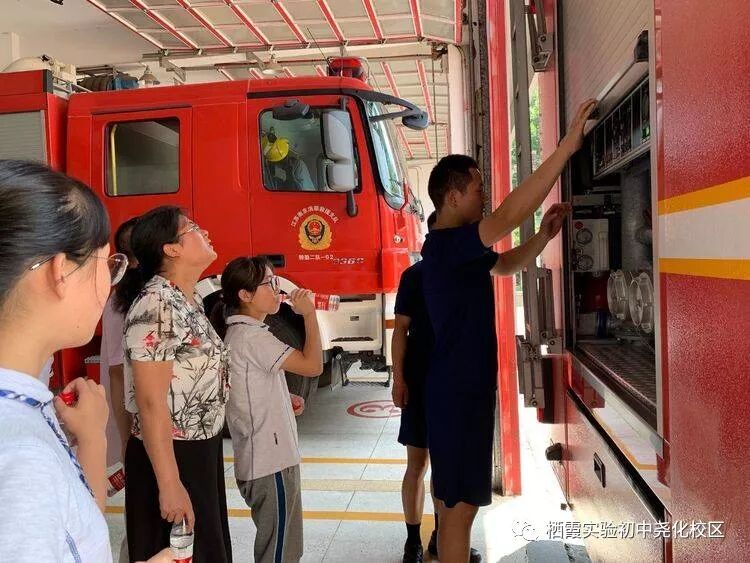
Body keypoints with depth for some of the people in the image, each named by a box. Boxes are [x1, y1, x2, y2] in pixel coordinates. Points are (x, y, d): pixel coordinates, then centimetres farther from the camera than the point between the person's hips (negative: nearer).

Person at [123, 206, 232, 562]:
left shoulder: (190, 301, 6)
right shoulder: (156, 306, -22)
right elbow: (151, 403, -24)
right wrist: (169, 485, -24)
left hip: (201, 452, 9)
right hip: (169, 457, -9)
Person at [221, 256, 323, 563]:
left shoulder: (239, 332, 12)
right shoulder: (252, 336, -19)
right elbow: (313, 365, -23)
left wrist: (286, 398, 3)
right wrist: (309, 313, -13)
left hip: (265, 457, 10)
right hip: (271, 462, -10)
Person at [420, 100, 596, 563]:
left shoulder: (460, 249, 12)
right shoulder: (445, 245, -19)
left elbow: (506, 265, 25)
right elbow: (511, 213, -28)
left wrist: (544, 235, 7)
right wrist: (568, 146, -26)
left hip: (463, 387, 10)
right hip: (459, 391, -10)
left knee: (455, 499, 20)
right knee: (460, 503, -1)